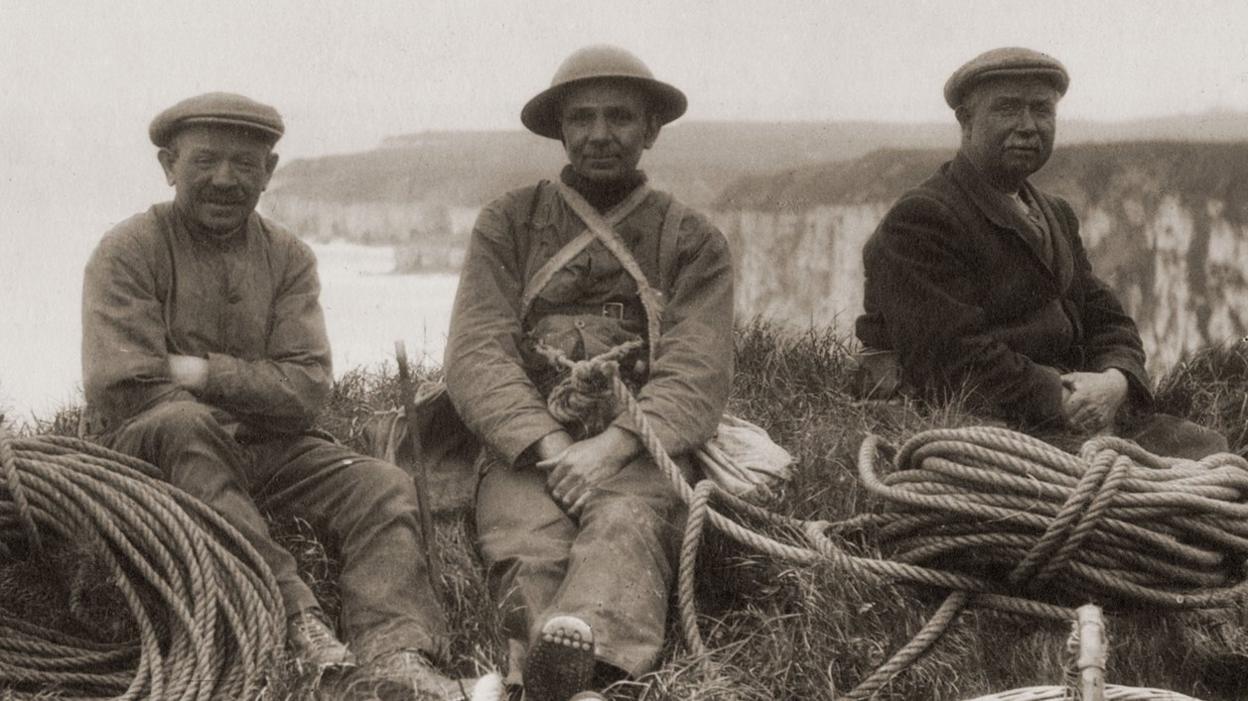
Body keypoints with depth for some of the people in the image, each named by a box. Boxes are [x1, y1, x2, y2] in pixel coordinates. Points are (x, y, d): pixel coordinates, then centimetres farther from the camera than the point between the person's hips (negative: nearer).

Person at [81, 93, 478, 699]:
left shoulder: (289, 258, 10)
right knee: (182, 424, -36)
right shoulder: (128, 252, -2)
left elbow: (307, 389, -2)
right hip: (144, 454, -4)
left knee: (384, 488, -17)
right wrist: (253, 394, -10)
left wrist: (202, 371, -13)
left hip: (265, 453, 4)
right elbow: (124, 394, -13)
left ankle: (391, 650, -38)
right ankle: (294, 615, -41)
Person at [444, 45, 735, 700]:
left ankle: (581, 640, -62)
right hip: (524, 446, 1)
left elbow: (696, 373, 1)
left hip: (640, 447, -1)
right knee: (529, 548, -31)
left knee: (627, 522, -35)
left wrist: (611, 445, -18)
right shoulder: (508, 221, 17)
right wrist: (549, 445, -13)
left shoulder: (692, 239, 15)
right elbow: (476, 353, 4)